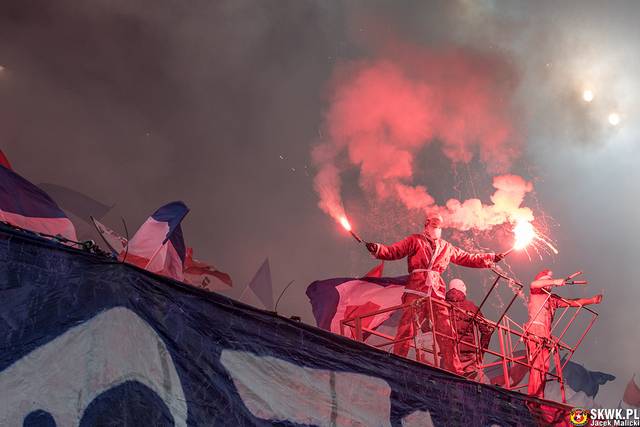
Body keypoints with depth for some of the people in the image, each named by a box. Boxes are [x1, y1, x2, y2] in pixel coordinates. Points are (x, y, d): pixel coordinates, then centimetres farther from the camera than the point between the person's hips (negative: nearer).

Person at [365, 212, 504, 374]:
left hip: (436, 293, 4)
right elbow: (393, 251, 0)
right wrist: (377, 249, -19)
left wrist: (491, 258, 31)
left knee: (446, 333, -1)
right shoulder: (414, 240, 12)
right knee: (406, 330, -10)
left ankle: (454, 371, 4)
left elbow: (469, 259, 32)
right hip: (415, 292, -3)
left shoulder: (447, 248, 24)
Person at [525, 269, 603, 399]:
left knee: (544, 367, 1)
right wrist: (555, 282, -20)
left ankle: (539, 397, 1)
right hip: (534, 332, -7)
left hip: (545, 336, 7)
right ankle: (534, 396, -16)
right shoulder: (536, 292, 7)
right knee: (536, 365, -14)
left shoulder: (553, 298, 25)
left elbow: (572, 302, 26)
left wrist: (592, 300, 20)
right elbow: (533, 284, -16)